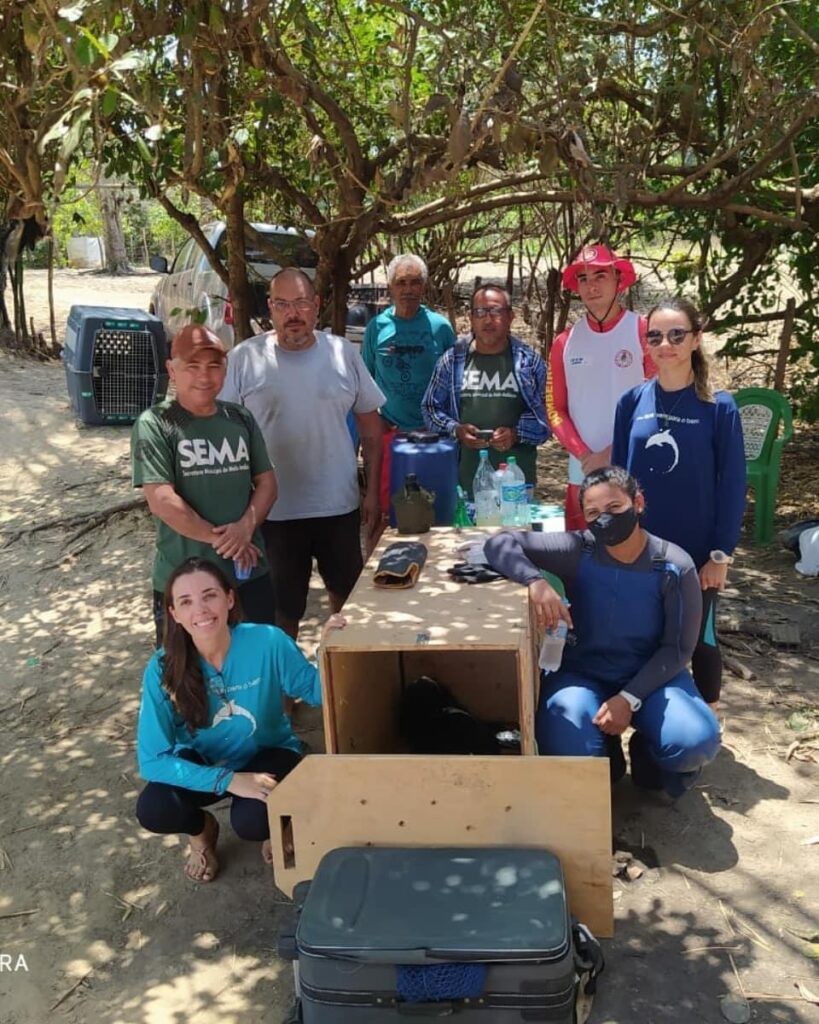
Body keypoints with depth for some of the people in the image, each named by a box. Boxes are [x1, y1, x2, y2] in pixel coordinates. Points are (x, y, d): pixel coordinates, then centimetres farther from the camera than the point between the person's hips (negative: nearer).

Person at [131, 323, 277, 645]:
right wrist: (220, 540, -13)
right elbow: (161, 501, -17)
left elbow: (267, 481, 7)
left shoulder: (240, 419, 6)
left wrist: (247, 525, -13)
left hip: (250, 573, 5)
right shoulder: (155, 424, -9)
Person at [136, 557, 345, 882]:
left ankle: (273, 824, 9)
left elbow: (316, 691, -13)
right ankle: (203, 829, 11)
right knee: (152, 810, -26)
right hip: (204, 765, 2)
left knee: (252, 821, -31)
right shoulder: (163, 669, -24)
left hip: (266, 754, -1)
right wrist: (228, 780, -34)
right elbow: (152, 759, -24)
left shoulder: (267, 642, -26)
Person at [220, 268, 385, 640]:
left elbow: (370, 425, 5)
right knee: (282, 607, 12)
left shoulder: (343, 353, -1)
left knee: (348, 592, 19)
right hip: (274, 509, -2)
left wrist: (373, 491, 3)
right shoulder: (245, 358, -6)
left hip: (339, 505, 2)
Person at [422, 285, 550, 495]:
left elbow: (545, 414, 3)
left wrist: (517, 434, -13)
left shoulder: (529, 361, 5)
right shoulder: (453, 360, 7)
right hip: (465, 473, 1)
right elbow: (431, 407, 11)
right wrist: (456, 430, -6)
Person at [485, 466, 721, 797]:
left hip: (651, 675, 1)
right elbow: (499, 544, -16)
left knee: (696, 742, -26)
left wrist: (629, 698, -20)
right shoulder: (577, 551, -14)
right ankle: (605, 755, 11)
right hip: (582, 672, 0)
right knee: (566, 751, -28)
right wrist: (535, 581, -36)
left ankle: (647, 752, 12)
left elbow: (677, 649, -8)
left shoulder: (674, 567, -13)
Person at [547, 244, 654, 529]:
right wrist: (585, 455, -6)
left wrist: (611, 452, -11)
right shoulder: (564, 343, 9)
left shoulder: (644, 333, -3)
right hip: (582, 474, 4)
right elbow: (555, 409, 9)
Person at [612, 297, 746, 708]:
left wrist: (721, 553, -9)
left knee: (700, 639, 13)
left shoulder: (719, 407, -10)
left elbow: (732, 485, -8)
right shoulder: (632, 402, -2)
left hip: (696, 551, -2)